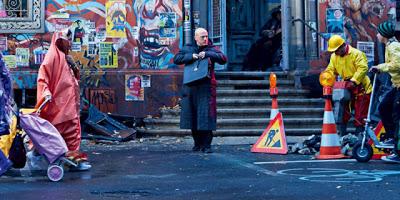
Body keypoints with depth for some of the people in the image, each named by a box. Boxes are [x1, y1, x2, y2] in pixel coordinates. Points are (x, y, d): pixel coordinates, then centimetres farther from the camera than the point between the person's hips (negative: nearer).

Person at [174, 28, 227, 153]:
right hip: (190, 86, 2)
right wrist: (191, 56, -13)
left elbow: (223, 59, -7)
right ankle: (197, 143, 16)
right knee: (192, 115, 4)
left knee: (206, 115, -7)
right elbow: (176, 59, 0)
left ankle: (206, 145, -2)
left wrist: (207, 54, -17)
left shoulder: (211, 49, 7)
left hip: (206, 87, -2)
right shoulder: (188, 49, 12)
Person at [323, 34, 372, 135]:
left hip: (361, 88, -7)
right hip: (347, 89, 7)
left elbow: (363, 68, -27)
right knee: (343, 113, 8)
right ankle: (341, 134, 15)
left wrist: (353, 81, -35)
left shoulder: (356, 54, -16)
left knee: (359, 116, -3)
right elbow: (330, 70, 3)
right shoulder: (334, 57, 6)